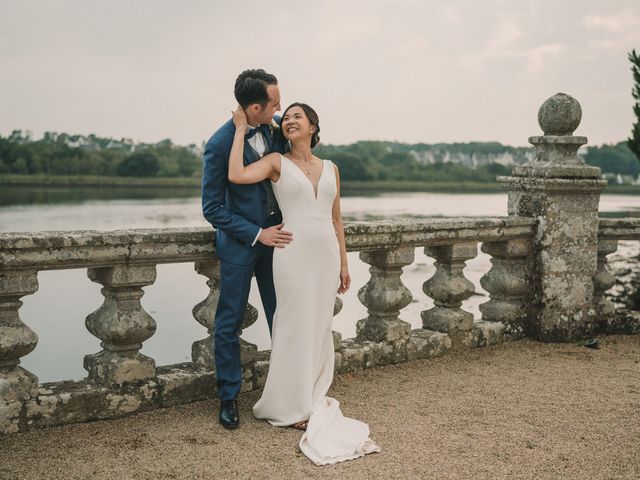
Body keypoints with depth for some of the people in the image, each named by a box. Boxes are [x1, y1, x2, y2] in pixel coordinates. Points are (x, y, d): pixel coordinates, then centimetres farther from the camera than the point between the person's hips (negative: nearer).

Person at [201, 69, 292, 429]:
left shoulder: (277, 127, -6)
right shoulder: (220, 145, -20)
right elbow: (213, 208, -14)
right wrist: (257, 235, -17)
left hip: (276, 236, 4)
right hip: (240, 243, -4)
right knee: (230, 324, 6)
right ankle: (229, 398, 21)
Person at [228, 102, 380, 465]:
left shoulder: (331, 168, 11)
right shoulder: (277, 162, 0)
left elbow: (336, 220, 14)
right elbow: (236, 175, -18)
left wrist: (344, 263, 12)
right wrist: (241, 129, -8)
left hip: (326, 254, 4)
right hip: (294, 253, -4)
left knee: (321, 326, 11)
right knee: (296, 326, 1)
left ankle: (313, 397, 27)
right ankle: (292, 406, 15)